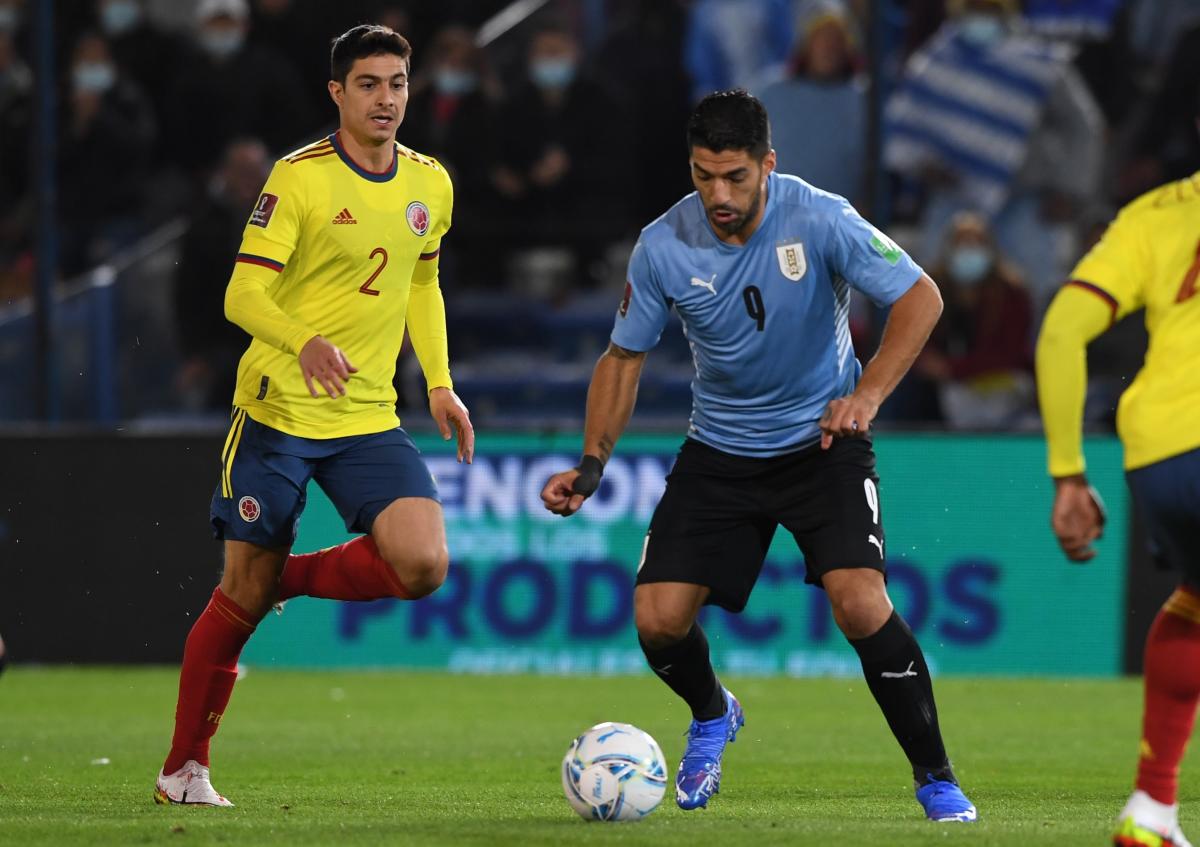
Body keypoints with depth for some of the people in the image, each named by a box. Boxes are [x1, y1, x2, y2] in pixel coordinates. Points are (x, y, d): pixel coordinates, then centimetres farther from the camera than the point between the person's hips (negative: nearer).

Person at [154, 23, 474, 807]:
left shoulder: (430, 184, 7)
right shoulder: (299, 177, -10)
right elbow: (243, 296, -16)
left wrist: (440, 385, 15)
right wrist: (305, 343, -35)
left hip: (370, 420, 4)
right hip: (279, 412, -4)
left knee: (422, 566, -17)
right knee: (243, 597, 0)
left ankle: (290, 577, 12)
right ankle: (183, 770, 15)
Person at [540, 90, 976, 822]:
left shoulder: (821, 220, -20)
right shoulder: (663, 247, -12)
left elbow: (921, 297, -17)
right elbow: (624, 356, 1)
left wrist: (867, 395, -30)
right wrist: (592, 466, -9)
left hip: (822, 440, -3)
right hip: (720, 451, 3)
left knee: (859, 602, -23)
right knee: (658, 619, -8)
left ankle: (936, 778, -7)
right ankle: (712, 717, 29)